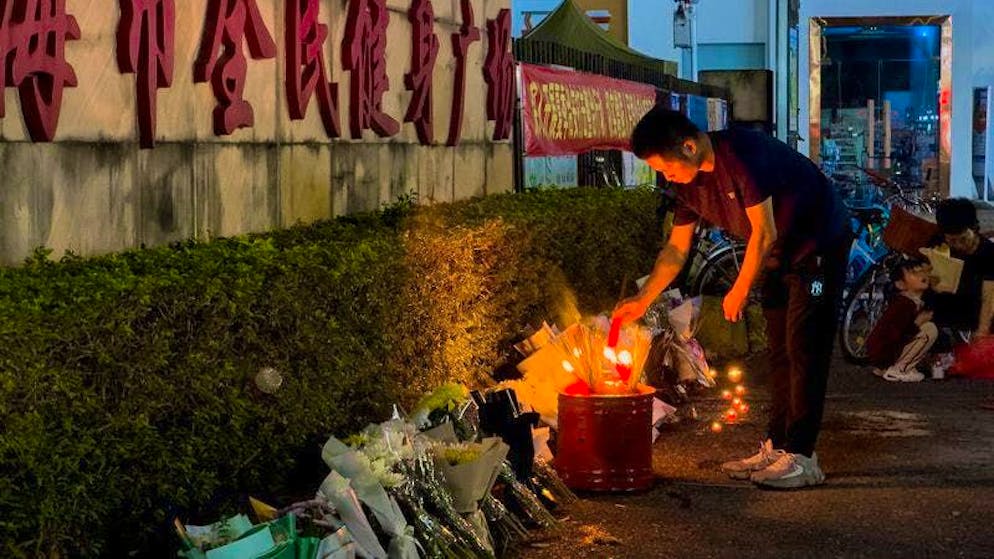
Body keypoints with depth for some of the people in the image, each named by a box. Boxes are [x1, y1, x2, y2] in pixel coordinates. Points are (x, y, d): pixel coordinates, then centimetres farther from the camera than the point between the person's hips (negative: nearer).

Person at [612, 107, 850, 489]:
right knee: (779, 351, 9)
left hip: (820, 246, -9)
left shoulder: (742, 154, -29)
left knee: (804, 350, -11)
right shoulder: (689, 183, -2)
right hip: (780, 255, 9)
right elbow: (676, 248, 7)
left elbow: (765, 233, -26)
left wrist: (739, 292, -17)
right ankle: (776, 447, 14)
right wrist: (642, 300, 1)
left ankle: (801, 457, -10)